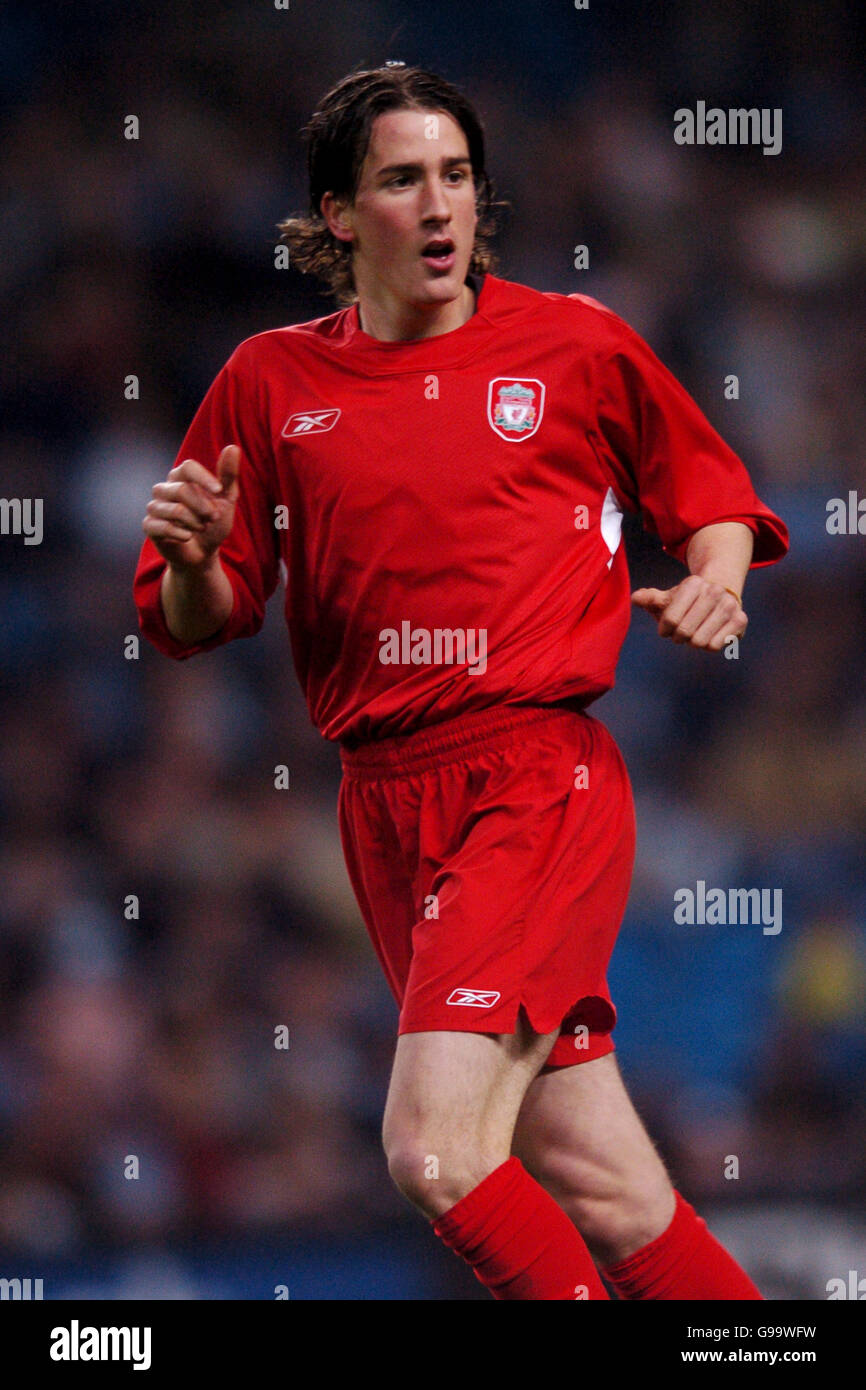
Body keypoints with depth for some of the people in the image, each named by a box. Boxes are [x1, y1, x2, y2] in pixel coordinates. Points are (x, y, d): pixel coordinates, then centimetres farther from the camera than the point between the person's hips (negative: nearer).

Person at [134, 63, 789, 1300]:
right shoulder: (271, 383, 9)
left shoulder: (577, 346, 4)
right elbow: (197, 626, 12)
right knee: (605, 1202, 2)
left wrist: (715, 581, -3)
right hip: (388, 808, 3)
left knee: (435, 1150, -22)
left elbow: (711, 491, 18)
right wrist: (193, 561, -10)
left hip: (540, 779, -3)